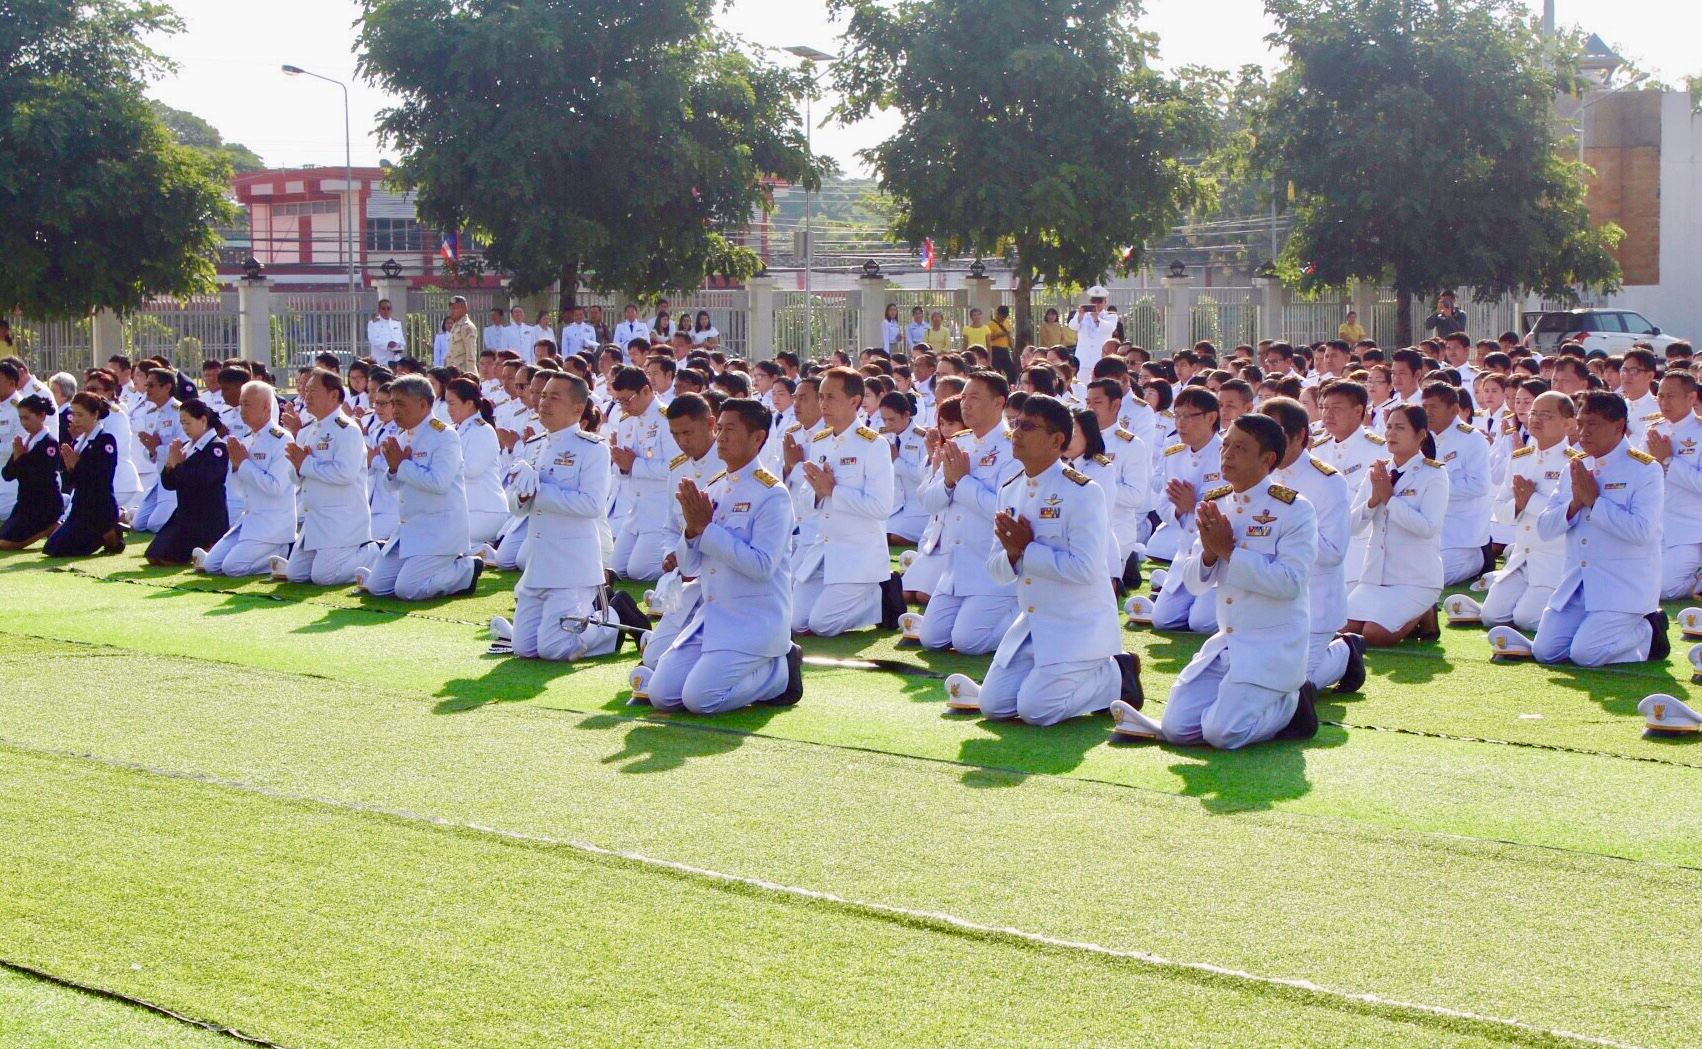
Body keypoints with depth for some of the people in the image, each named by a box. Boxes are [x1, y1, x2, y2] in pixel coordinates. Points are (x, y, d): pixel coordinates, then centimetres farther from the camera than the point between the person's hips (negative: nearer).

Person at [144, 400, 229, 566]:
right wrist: (170, 464, -8)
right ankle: (196, 548, 19)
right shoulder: (186, 446, 11)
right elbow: (169, 484, 11)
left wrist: (178, 465, -15)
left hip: (207, 519, -9)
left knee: (168, 558, -16)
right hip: (184, 514, 9)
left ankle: (209, 547, 4)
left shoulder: (217, 447, -13)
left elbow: (203, 479, -28)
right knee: (153, 557, 6)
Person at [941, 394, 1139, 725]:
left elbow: (1084, 568, -25)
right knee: (993, 706, -1)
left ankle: (1116, 676, 6)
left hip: (1081, 626, -7)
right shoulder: (1010, 492, 7)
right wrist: (1012, 552, -15)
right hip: (1032, 624, 7)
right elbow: (996, 571, 8)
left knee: (1035, 710, -17)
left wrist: (1027, 549, -19)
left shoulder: (1082, 492, -16)